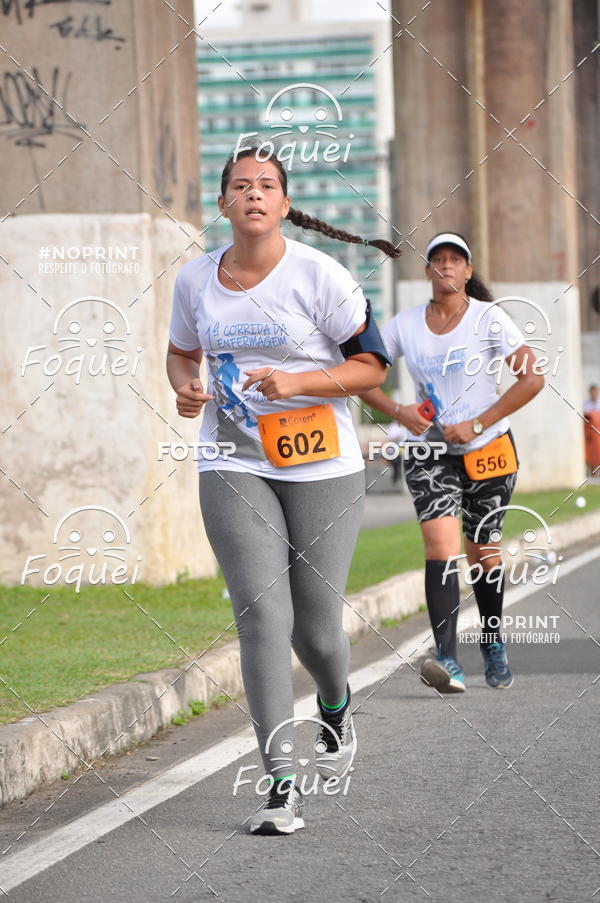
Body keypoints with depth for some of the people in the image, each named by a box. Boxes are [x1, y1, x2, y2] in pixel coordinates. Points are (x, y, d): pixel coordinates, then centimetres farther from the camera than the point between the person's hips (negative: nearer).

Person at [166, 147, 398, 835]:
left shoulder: (318, 275, -7)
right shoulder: (195, 280, 4)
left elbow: (373, 364, -3)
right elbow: (181, 352, 22)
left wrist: (299, 382, -17)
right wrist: (185, 388, -1)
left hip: (323, 468, -2)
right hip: (233, 467, 2)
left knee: (314, 627, 2)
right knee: (262, 616, -12)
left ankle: (336, 705, 40)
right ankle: (280, 784, -10)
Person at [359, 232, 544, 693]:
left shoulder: (489, 318, -7)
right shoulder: (406, 324, 1)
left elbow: (532, 378, -13)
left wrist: (477, 425, -17)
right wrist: (398, 411, -9)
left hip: (488, 449, -1)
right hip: (431, 452, 1)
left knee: (483, 551, 8)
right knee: (441, 546, -17)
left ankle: (493, 644, 32)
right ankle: (447, 659, -27)